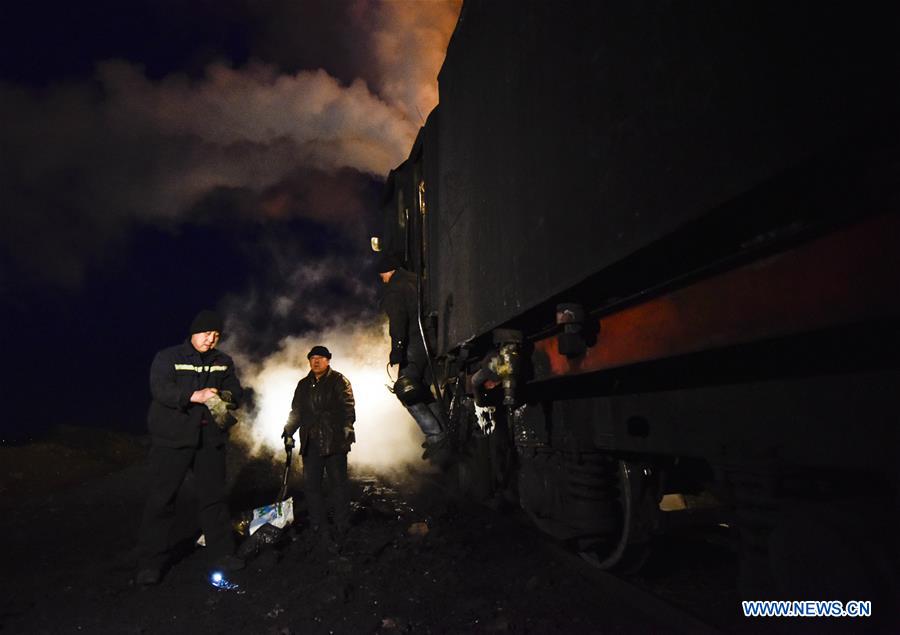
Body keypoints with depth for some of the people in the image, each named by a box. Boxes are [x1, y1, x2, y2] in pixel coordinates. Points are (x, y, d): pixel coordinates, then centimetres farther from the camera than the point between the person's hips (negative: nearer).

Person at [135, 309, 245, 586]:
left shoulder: (223, 362, 10)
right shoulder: (168, 357, -4)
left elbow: (237, 391, 5)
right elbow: (160, 389, -18)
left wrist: (225, 397, -18)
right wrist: (194, 396, -31)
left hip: (211, 439, 4)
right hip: (172, 439, -4)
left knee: (214, 497, 10)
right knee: (162, 498, 1)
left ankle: (221, 553, 22)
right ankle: (150, 562, 14)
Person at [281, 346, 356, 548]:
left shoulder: (339, 381, 1)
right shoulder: (303, 384, 18)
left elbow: (348, 406, -8)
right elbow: (296, 411, 21)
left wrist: (347, 427, -20)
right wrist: (289, 431, 9)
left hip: (334, 442, -5)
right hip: (310, 443, 5)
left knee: (339, 484, 0)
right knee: (311, 485, 5)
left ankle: (341, 529, 12)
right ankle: (320, 529, 16)